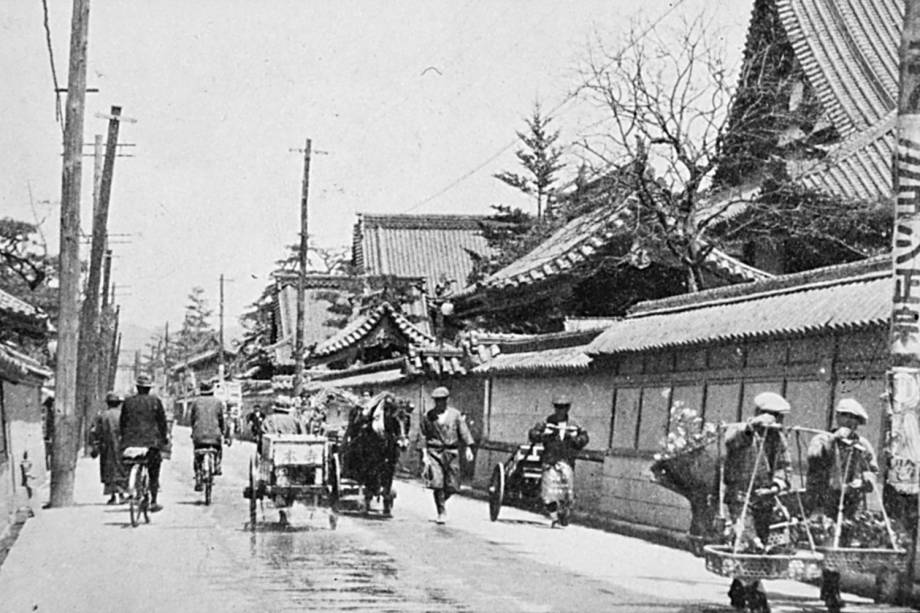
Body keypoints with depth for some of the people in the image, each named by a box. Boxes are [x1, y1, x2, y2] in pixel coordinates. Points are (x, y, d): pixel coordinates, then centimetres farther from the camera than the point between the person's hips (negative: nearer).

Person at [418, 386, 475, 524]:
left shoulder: (455, 414, 5)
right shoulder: (428, 417, 3)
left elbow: (464, 431, 3)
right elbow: (422, 436, 5)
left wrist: (468, 449, -8)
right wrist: (424, 454, -3)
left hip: (452, 453, 1)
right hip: (434, 452, -1)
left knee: (452, 486, 2)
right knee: (437, 484, -12)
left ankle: (441, 501, 32)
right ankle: (441, 512, -1)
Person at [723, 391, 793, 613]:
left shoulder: (778, 437, 9)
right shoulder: (741, 432, -9)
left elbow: (784, 466, 11)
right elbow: (731, 440, -33)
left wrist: (777, 485, -10)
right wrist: (751, 426, -49)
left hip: (764, 500, 6)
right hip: (740, 497, -6)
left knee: (758, 547, 9)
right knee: (752, 547, -19)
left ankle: (737, 593, 27)